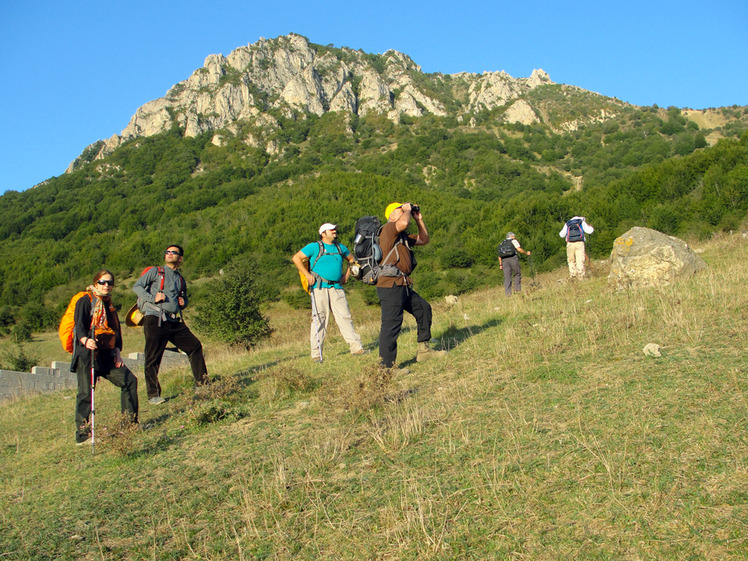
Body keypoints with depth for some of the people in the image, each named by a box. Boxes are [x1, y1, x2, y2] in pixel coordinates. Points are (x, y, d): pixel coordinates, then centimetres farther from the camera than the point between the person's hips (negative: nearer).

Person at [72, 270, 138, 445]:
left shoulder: (109, 305, 21)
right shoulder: (85, 301, -1)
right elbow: (80, 325, -13)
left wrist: (117, 352, 9)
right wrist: (85, 340, -33)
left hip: (106, 355, 7)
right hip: (87, 353, -7)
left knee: (129, 380, 2)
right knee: (86, 392, -9)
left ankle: (130, 423, 10)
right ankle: (82, 434, -2)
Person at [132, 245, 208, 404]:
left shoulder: (181, 279, 22)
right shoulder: (155, 271, 6)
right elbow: (137, 287, -1)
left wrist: (183, 302, 10)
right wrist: (153, 298, -14)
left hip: (175, 322, 6)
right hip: (156, 320, -5)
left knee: (195, 346, 5)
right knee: (153, 358, -5)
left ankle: (202, 382, 18)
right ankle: (153, 395, 3)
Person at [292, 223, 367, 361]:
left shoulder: (340, 247, 18)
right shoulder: (314, 247, 2)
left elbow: (351, 259, 33)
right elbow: (296, 258, 0)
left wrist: (347, 275, 19)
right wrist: (307, 274, -6)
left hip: (337, 288, 4)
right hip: (319, 287, -4)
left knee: (345, 316, 1)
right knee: (319, 319, -5)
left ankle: (356, 347, 4)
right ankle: (316, 353, 0)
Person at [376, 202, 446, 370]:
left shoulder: (403, 237, 23)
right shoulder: (388, 229, -6)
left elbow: (424, 240, 31)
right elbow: (403, 223, -28)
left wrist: (419, 220, 21)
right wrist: (407, 210, -7)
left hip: (403, 286, 10)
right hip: (390, 285, -10)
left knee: (424, 308, 19)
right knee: (391, 323, -11)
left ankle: (424, 350, 29)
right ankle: (386, 366, -7)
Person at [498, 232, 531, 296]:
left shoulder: (502, 243, 25)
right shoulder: (513, 241, 10)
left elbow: (499, 255, 18)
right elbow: (519, 249, -5)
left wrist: (500, 265, 18)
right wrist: (526, 253, 9)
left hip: (504, 260, 4)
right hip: (513, 258, -4)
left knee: (507, 277, 0)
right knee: (517, 274, 10)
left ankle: (508, 293, -8)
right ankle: (517, 289, 2)